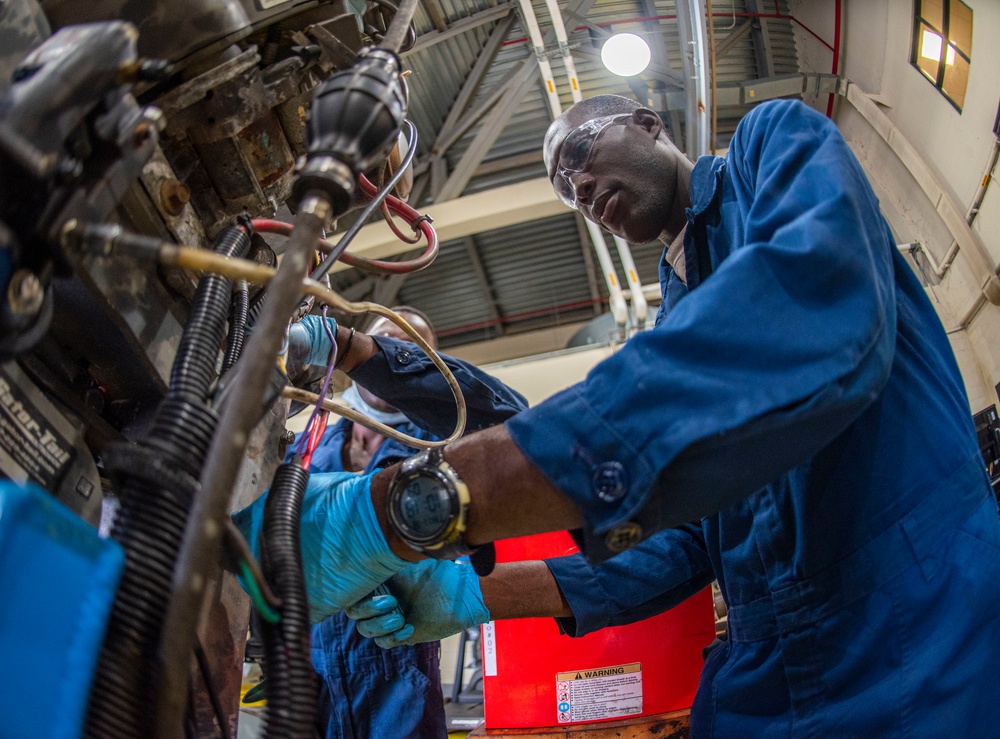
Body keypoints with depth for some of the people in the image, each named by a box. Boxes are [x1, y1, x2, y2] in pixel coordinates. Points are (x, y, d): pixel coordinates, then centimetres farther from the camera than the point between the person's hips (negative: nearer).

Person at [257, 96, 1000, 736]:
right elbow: (691, 537, 13)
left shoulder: (779, 139, -3)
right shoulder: (669, 322, 17)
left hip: (928, 640, -6)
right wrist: (477, 591, -1)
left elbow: (821, 322, -26)